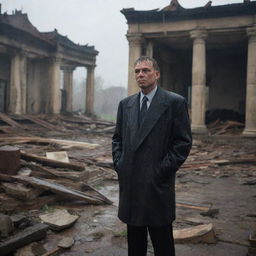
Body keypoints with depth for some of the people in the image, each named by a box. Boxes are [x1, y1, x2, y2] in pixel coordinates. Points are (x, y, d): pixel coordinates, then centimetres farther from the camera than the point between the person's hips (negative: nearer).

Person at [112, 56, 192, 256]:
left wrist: (163, 170, -13)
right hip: (129, 184, 5)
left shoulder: (175, 102, -6)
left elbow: (183, 142, -9)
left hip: (158, 185, -5)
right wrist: (118, 164, 4)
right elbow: (117, 138, 17)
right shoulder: (125, 104, 10)